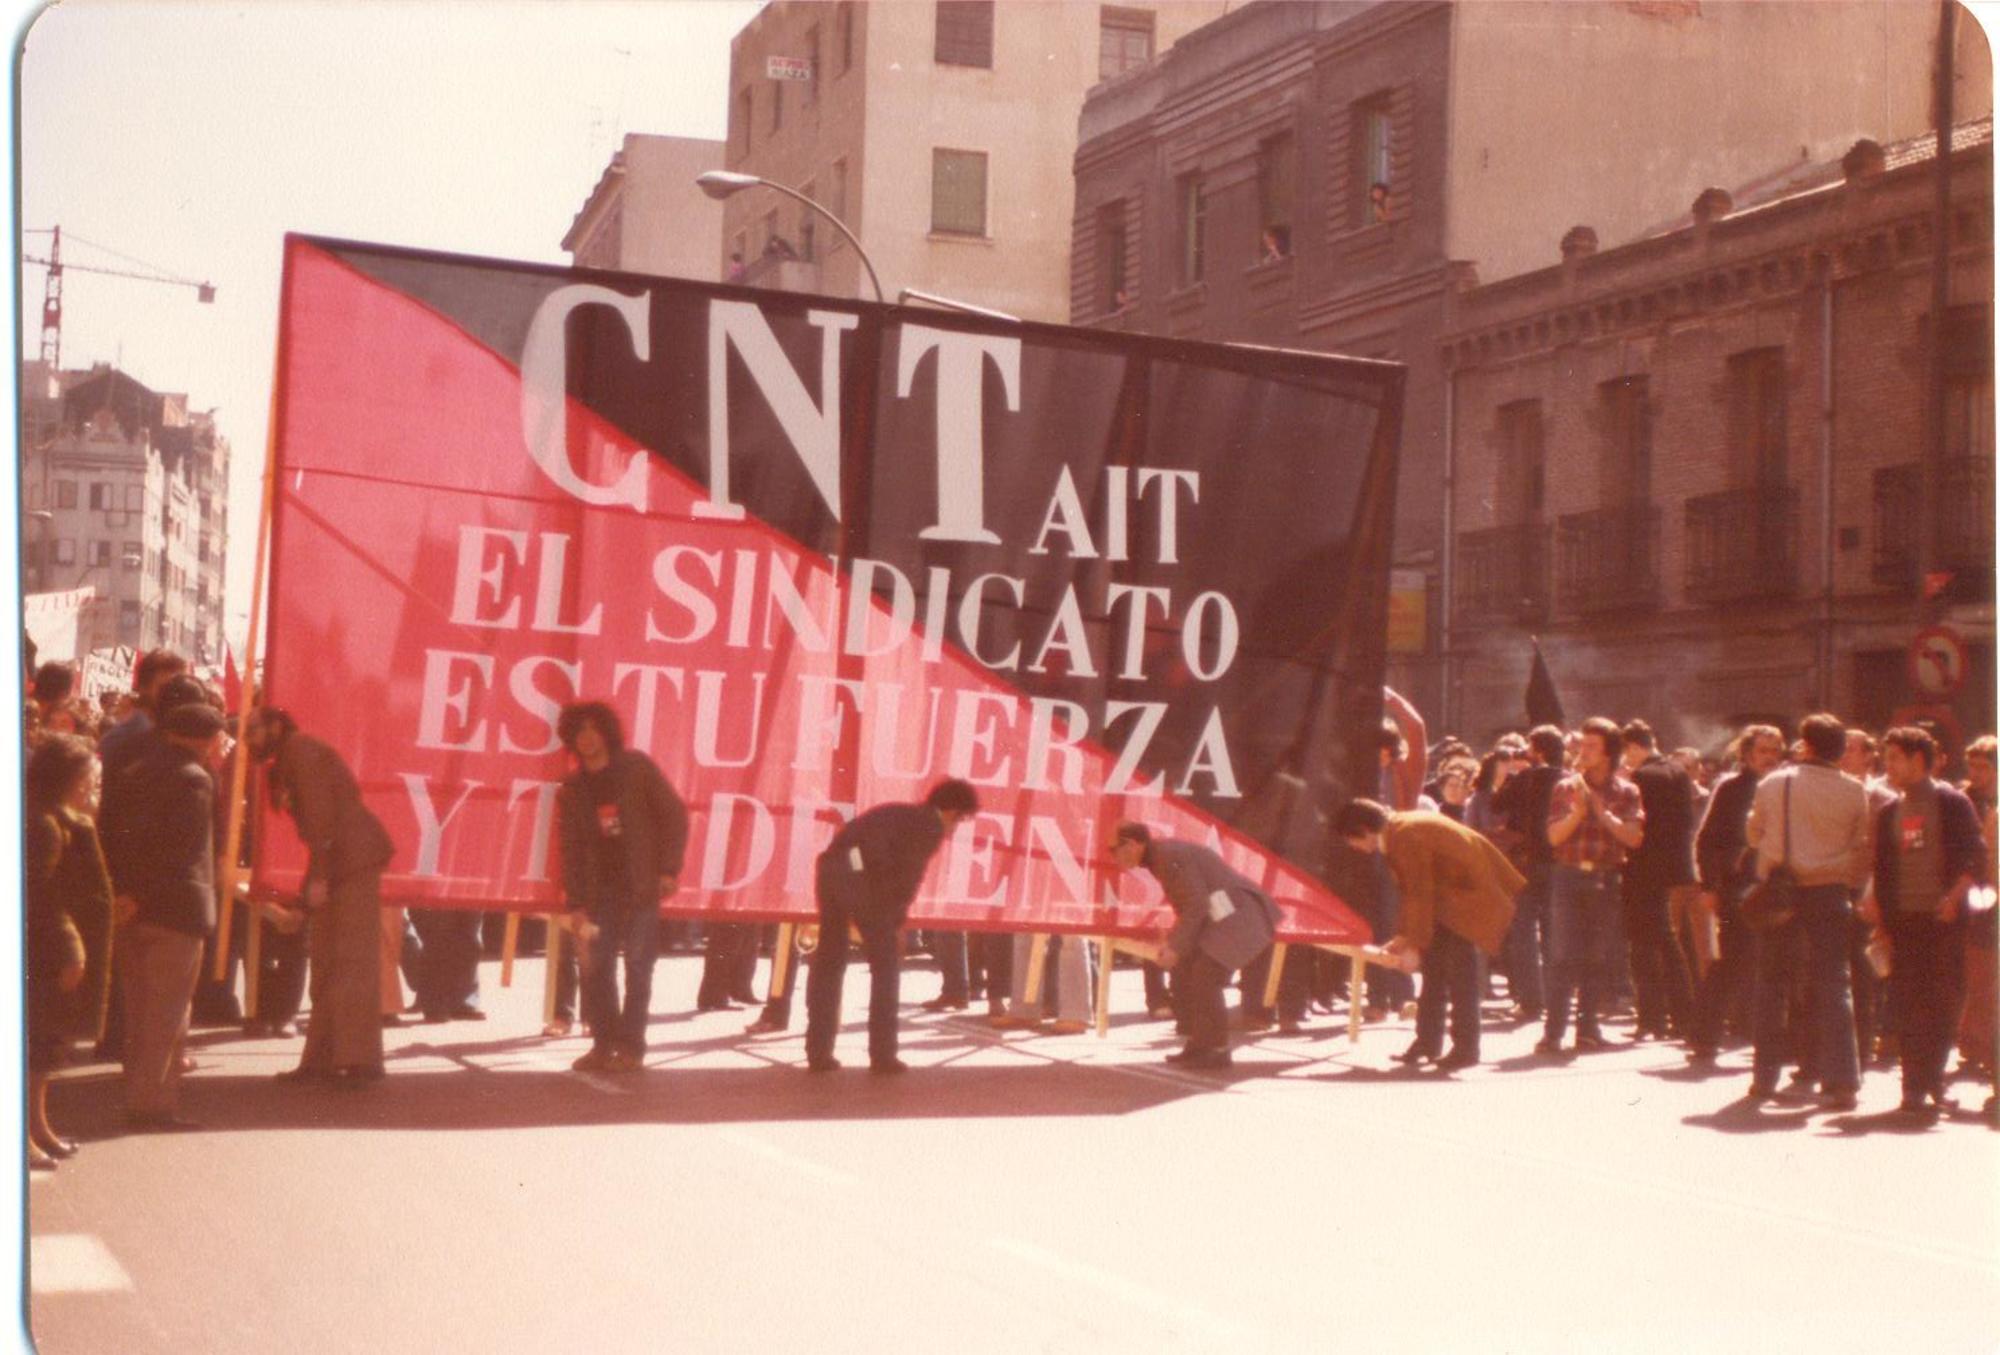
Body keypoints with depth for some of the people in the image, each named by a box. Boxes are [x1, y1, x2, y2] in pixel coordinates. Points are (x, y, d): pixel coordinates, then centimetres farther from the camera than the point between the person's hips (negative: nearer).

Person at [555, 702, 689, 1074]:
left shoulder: (637, 768, -2)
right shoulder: (572, 790, 7)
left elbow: (674, 815, -2)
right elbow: (570, 848, 7)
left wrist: (669, 869, -9)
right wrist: (575, 902, -1)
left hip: (641, 886, -3)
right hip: (600, 889, 4)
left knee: (637, 967, -3)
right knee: (595, 967, 1)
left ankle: (631, 1047, 2)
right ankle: (603, 1044, 10)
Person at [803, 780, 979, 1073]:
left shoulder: (897, 815, 33)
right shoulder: (933, 827, 8)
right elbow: (908, 876, -1)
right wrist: (895, 922, 8)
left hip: (830, 867, 7)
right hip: (858, 876, -7)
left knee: (829, 961, 15)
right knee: (886, 965, 7)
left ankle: (818, 1051, 13)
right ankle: (882, 1054, 7)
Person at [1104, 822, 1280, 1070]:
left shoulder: (1170, 857, -19)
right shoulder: (1158, 857, 11)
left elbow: (1196, 905, -22)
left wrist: (1176, 947, -19)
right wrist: (1172, 942, 9)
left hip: (1236, 918, -11)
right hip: (1218, 920, 11)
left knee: (1204, 981, -15)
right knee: (1184, 977, 10)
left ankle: (1217, 1051, -6)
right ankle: (1199, 1046, 16)